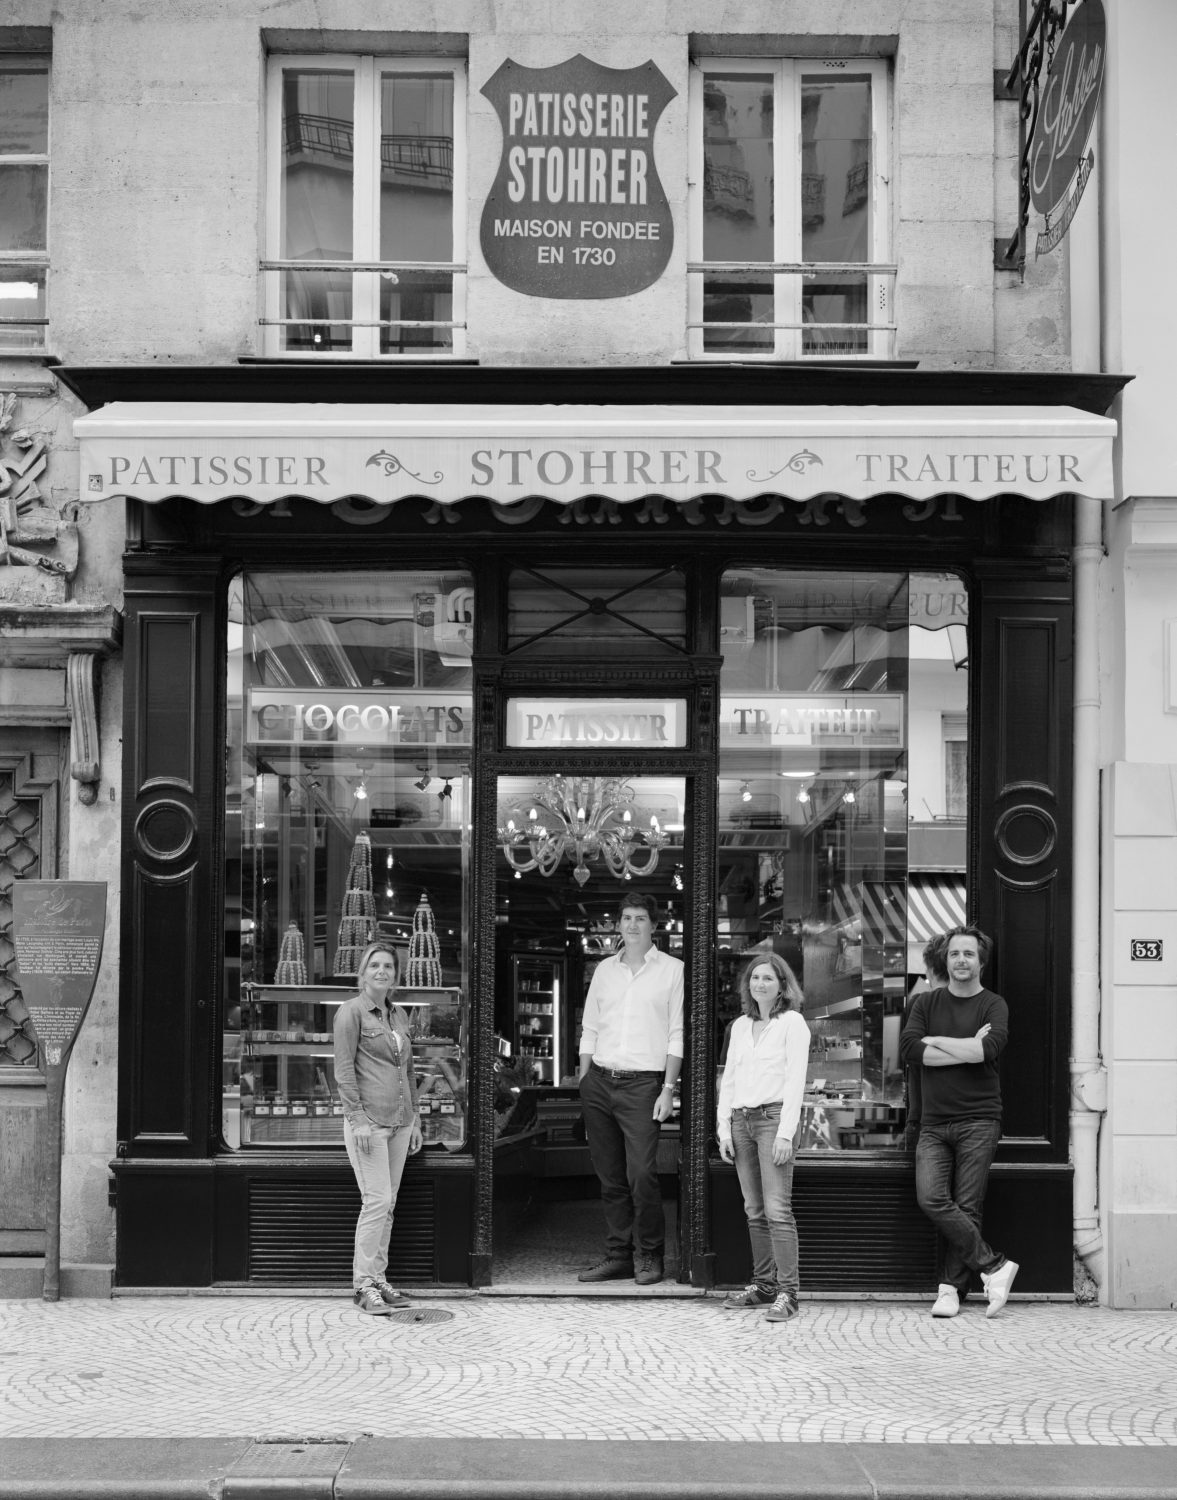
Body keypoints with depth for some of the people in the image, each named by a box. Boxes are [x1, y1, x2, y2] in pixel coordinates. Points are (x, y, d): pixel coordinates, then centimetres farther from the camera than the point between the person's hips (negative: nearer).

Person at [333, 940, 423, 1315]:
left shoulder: (398, 1014, 15)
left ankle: (378, 1280, 14)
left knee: (388, 1203, 8)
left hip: (399, 1121, 7)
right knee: (377, 1200, -11)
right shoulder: (351, 1011, -6)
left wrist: (415, 1120, 16)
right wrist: (358, 1118, -16)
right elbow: (343, 1070, -10)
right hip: (367, 1121, -7)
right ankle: (364, 1285, -5)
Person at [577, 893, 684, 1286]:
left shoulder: (672, 970, 2)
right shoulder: (604, 969, 14)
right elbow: (589, 1031, 16)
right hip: (599, 1081, 4)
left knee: (641, 1174, -11)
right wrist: (583, 1084, 10)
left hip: (642, 1083, -4)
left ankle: (649, 1255, 4)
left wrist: (668, 1089, -8)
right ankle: (618, 1254, 14)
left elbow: (677, 1035, -2)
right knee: (610, 1176, 6)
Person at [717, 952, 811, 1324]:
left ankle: (787, 1293, -10)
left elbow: (795, 1080, -7)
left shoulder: (792, 1022, -1)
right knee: (754, 1210, 6)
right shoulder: (740, 1026, 17)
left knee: (777, 1209, -11)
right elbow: (728, 1080, 18)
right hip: (742, 1119, 6)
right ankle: (763, 1285, 13)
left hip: (774, 1116, -6)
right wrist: (724, 1129, 9)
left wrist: (785, 1133, -14)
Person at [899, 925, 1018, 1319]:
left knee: (966, 1207, -5)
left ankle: (951, 1288, 4)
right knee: (931, 1198, -14)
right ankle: (993, 1266, -5)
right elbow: (908, 1048, -5)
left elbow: (990, 1048, -16)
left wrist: (935, 1041, -7)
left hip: (978, 1120, -2)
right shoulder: (926, 1003, 13)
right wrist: (968, 1050, -9)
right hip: (934, 1122, 2)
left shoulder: (993, 1005, 5)